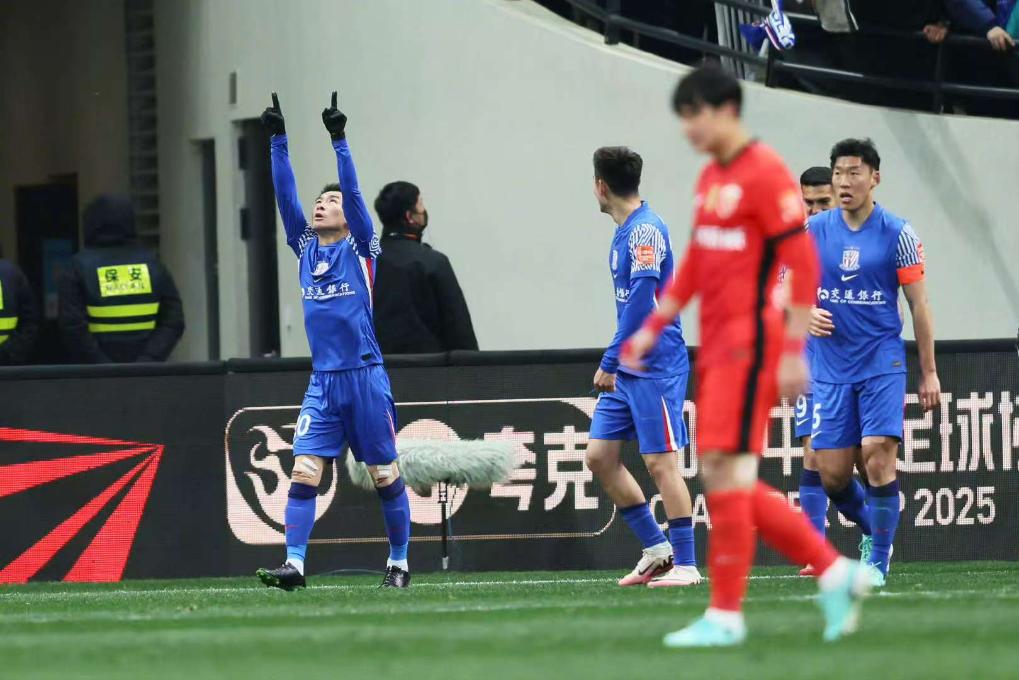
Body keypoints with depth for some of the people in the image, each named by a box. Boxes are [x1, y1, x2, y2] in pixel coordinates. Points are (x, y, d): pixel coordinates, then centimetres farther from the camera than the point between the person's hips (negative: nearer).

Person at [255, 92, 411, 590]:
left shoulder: (361, 249, 0)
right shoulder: (305, 248, 10)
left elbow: (353, 191, -11)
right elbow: (285, 194, 5)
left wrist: (339, 140, -17)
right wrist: (278, 141, -2)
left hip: (365, 378, -3)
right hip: (322, 381, 3)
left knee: (385, 476, 4)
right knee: (304, 470, -8)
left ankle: (399, 563, 16)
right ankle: (295, 564, -12)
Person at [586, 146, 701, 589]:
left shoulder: (646, 231, -15)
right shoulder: (624, 232, 14)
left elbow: (641, 303, -22)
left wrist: (610, 363, -19)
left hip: (654, 368, -9)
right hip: (627, 370, 10)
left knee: (660, 462, -7)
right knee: (599, 455, 7)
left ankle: (685, 564, -1)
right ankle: (656, 549, 14)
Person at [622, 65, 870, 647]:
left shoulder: (765, 174, -12)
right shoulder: (711, 178, 16)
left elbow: (804, 266, -15)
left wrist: (794, 352, -18)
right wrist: (653, 328, 21)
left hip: (748, 340, -9)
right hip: (716, 342, 9)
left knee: (727, 467, -10)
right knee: (727, 481, 8)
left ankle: (726, 616, -5)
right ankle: (835, 572, 15)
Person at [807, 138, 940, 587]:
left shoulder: (897, 234, -2)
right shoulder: (813, 231, 4)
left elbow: (919, 305, 2)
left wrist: (929, 373, 0)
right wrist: (805, 313, -10)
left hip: (883, 364, -3)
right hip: (830, 368, 3)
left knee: (878, 459, -16)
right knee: (832, 474, -1)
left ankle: (878, 561, -5)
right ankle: (873, 529, 28)